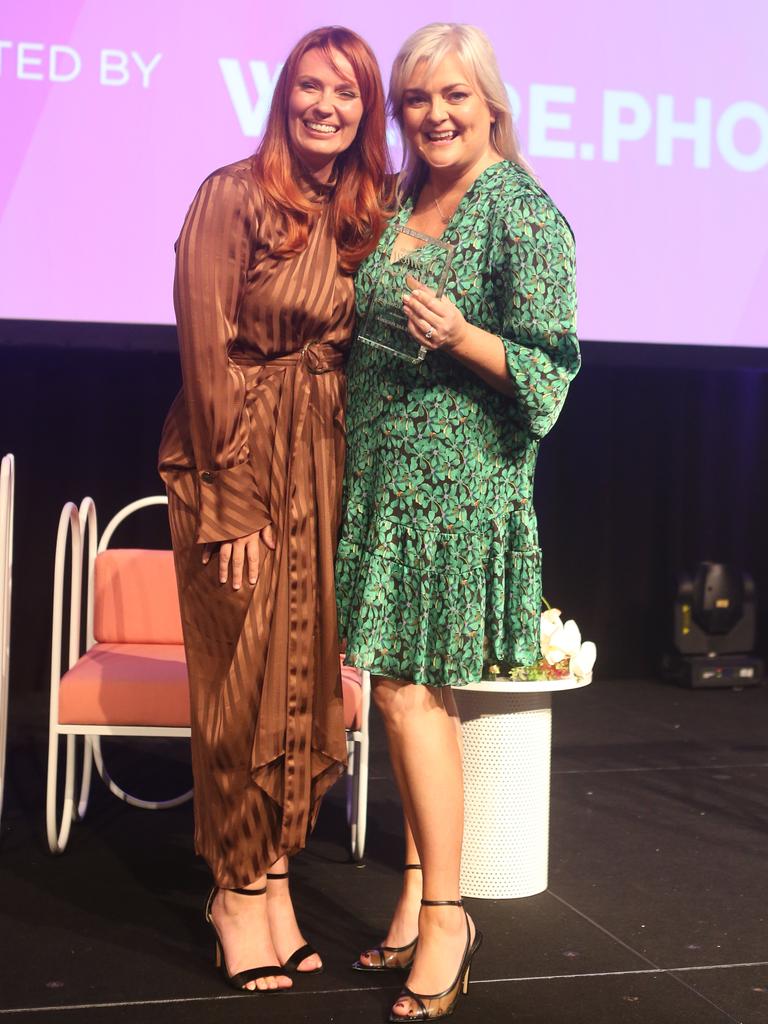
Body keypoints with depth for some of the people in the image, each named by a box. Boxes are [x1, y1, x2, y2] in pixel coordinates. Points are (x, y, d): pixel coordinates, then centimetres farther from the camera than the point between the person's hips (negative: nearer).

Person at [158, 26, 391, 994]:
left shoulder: (367, 216, 9)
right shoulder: (233, 195, -8)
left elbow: (361, 356, 10)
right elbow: (207, 352, -12)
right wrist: (237, 504, -15)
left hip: (325, 466, 5)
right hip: (233, 457, -5)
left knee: (309, 674, 8)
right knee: (244, 677, 1)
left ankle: (271, 872, 22)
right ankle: (241, 889, 17)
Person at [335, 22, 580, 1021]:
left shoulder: (523, 212, -7)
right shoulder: (393, 205, 14)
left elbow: (548, 367, -11)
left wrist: (460, 336, -25)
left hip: (460, 483, -7)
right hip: (382, 477, 7)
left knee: (410, 693, -8)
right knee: (413, 694, 10)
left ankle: (445, 917, 5)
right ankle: (418, 897, 21)